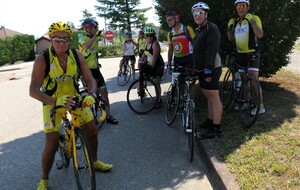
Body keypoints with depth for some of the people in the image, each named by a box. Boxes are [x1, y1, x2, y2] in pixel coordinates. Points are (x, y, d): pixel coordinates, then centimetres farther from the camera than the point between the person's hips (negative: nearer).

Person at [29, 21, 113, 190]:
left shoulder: (77, 55, -12)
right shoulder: (42, 59, -22)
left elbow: (90, 79, -14)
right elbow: (33, 90, -28)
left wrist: (91, 95, -36)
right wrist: (55, 101, -45)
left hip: (74, 98, 4)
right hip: (52, 102, -3)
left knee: (92, 129, 4)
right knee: (52, 143, -10)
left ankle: (94, 161, 31)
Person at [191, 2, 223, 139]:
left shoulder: (211, 28, -11)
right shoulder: (199, 30, 20)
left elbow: (212, 50, -20)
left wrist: (208, 70, -23)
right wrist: (197, 68, 17)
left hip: (211, 69, -10)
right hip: (202, 69, 10)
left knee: (214, 98, -7)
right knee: (208, 97, 17)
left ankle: (217, 129, -2)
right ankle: (210, 121, 29)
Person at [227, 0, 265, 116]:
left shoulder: (254, 18, -7)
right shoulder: (235, 21, 11)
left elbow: (260, 35, -21)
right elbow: (230, 38, 13)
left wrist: (252, 21, -29)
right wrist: (229, 28, -2)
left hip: (253, 54, -6)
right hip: (240, 54, 7)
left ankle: (260, 106, -4)